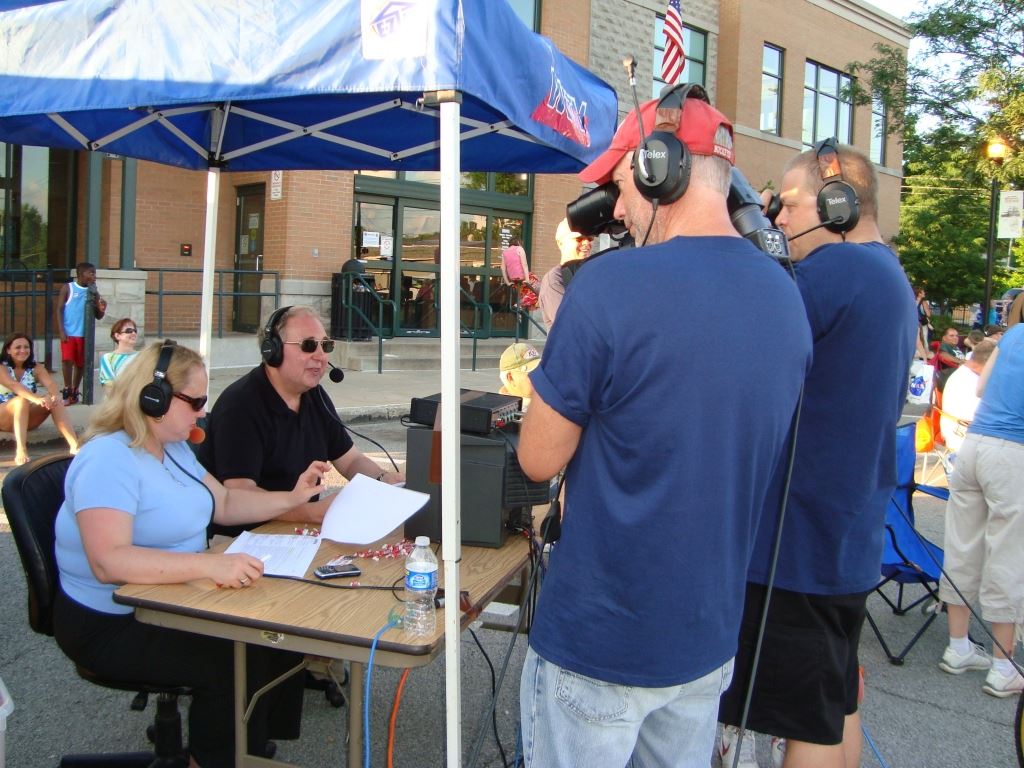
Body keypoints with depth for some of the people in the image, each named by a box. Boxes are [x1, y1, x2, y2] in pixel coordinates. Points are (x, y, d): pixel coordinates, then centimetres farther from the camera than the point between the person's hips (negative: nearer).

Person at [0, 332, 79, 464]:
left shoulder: (36, 369, 4)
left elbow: (50, 384, -15)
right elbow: (13, 385, -27)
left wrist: (54, 396, -40)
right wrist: (36, 398, -46)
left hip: (27, 418, 4)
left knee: (55, 401, -23)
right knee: (22, 400, -35)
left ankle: (75, 445, -40)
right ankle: (21, 451, -51)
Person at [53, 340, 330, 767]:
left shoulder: (173, 448, 10)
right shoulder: (109, 459, -22)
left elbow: (224, 503, 19)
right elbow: (109, 561, -34)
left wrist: (292, 498, 6)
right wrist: (208, 565, -42)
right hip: (111, 627, -9)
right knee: (237, 662, -24)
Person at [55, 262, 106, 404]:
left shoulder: (93, 291, 7)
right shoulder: (67, 288, -1)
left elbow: (98, 316, 10)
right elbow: (58, 310, -3)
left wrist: (101, 309, -14)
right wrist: (61, 331, -11)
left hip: (85, 333, 3)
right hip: (69, 333, -3)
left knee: (81, 363, 8)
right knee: (67, 360, -13)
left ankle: (74, 392, 21)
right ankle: (67, 392, -3)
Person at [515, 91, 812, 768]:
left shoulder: (613, 284, -21)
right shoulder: (786, 295, 0)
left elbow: (540, 459, -13)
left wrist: (562, 328, 0)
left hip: (601, 641, -6)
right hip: (712, 634, 6)